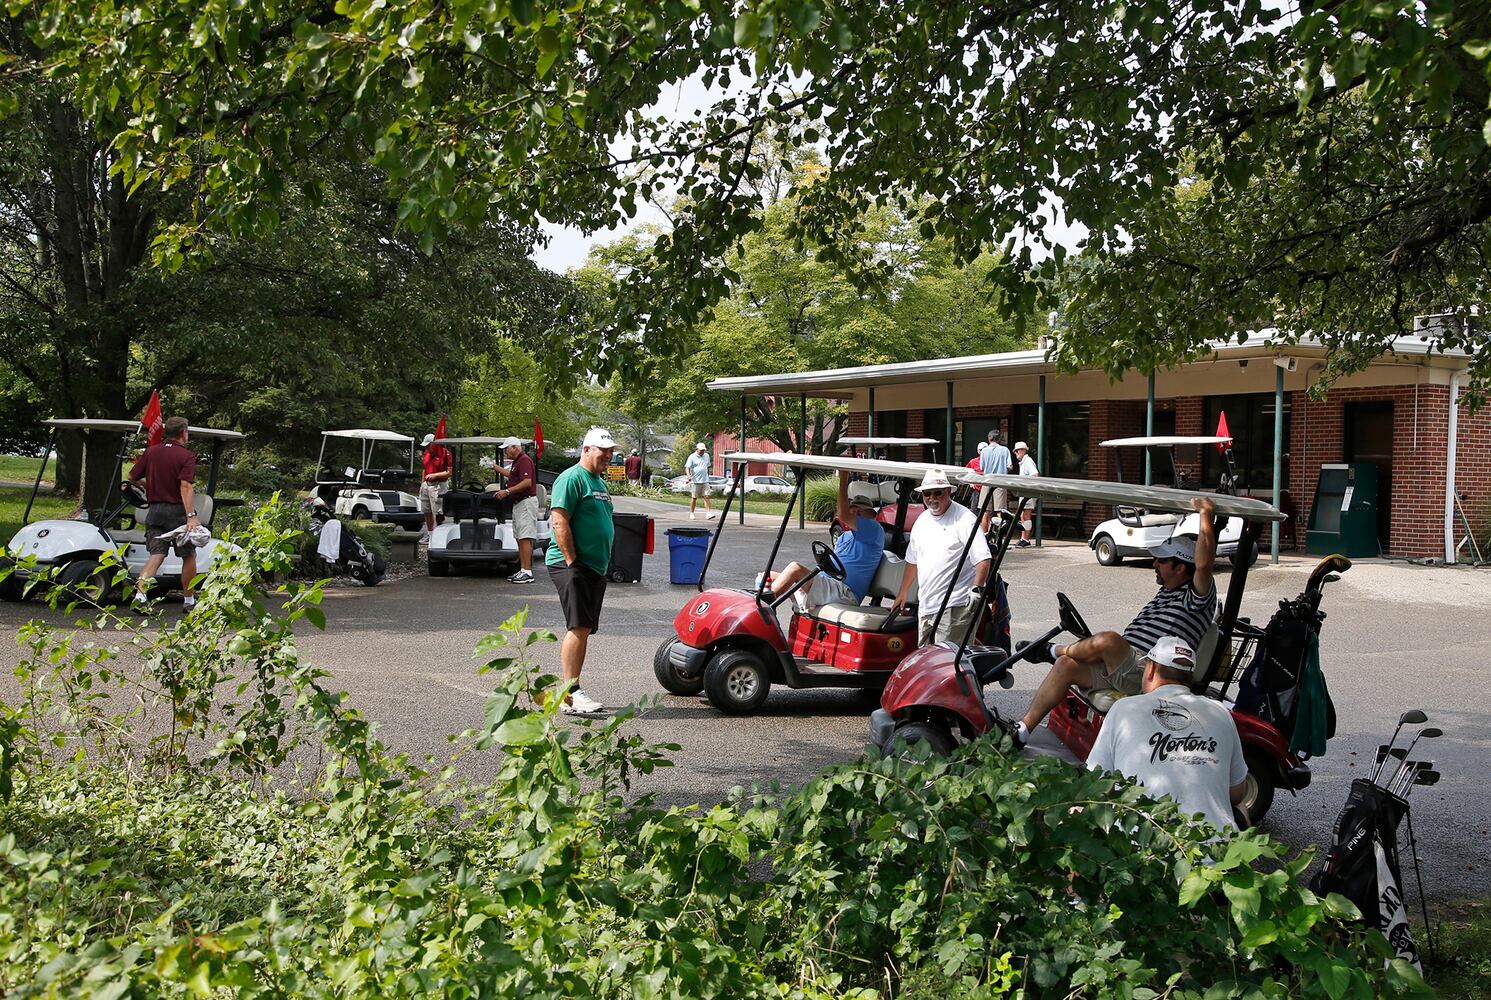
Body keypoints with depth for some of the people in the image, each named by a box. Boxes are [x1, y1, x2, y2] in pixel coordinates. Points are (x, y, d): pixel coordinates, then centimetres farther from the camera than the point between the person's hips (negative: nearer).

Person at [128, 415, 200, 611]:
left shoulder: (150, 452, 6)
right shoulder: (186, 456, -9)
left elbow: (132, 477, 11)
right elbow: (186, 486, -20)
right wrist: (191, 516, -25)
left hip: (155, 510, 4)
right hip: (177, 510, -4)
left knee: (156, 555, 2)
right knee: (189, 556, 10)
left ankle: (140, 594, -18)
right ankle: (189, 600, 16)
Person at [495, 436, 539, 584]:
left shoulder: (524, 460, -14)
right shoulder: (516, 461, 19)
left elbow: (527, 482, -24)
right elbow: (510, 474, 41)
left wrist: (507, 491, -21)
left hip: (526, 502, -11)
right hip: (518, 503, 11)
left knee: (525, 538, -13)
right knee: (520, 538, 9)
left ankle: (527, 572, -15)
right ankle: (522, 570, 11)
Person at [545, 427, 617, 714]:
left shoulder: (600, 482, 20)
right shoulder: (572, 478, -10)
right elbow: (560, 522, -17)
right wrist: (572, 562, -19)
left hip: (595, 567, 9)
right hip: (572, 564, -9)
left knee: (583, 630, 10)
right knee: (579, 627, -15)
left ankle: (570, 690, 16)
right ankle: (571, 694, -14)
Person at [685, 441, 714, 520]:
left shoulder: (706, 456, 13)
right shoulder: (692, 457, -4)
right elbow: (687, 467, -11)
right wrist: (689, 475, -28)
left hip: (705, 481, 4)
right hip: (695, 481, -4)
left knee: (707, 496, -6)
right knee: (694, 498, 4)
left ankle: (708, 513, -8)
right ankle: (691, 513, 14)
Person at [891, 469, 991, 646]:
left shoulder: (964, 519, -9)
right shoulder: (922, 520, 15)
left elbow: (983, 559, -15)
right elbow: (912, 560, 26)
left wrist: (977, 589, -23)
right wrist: (902, 593, 28)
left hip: (954, 607, -8)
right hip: (925, 606, 8)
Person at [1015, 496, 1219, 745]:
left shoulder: (1196, 596, -6)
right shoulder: (1165, 593, 25)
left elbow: (1204, 564, -27)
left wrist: (1207, 515, -25)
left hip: (1146, 676, -10)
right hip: (1121, 670, 10)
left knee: (1107, 641, -32)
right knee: (1067, 665, -5)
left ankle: (1052, 651, -1)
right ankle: (1022, 731, -6)